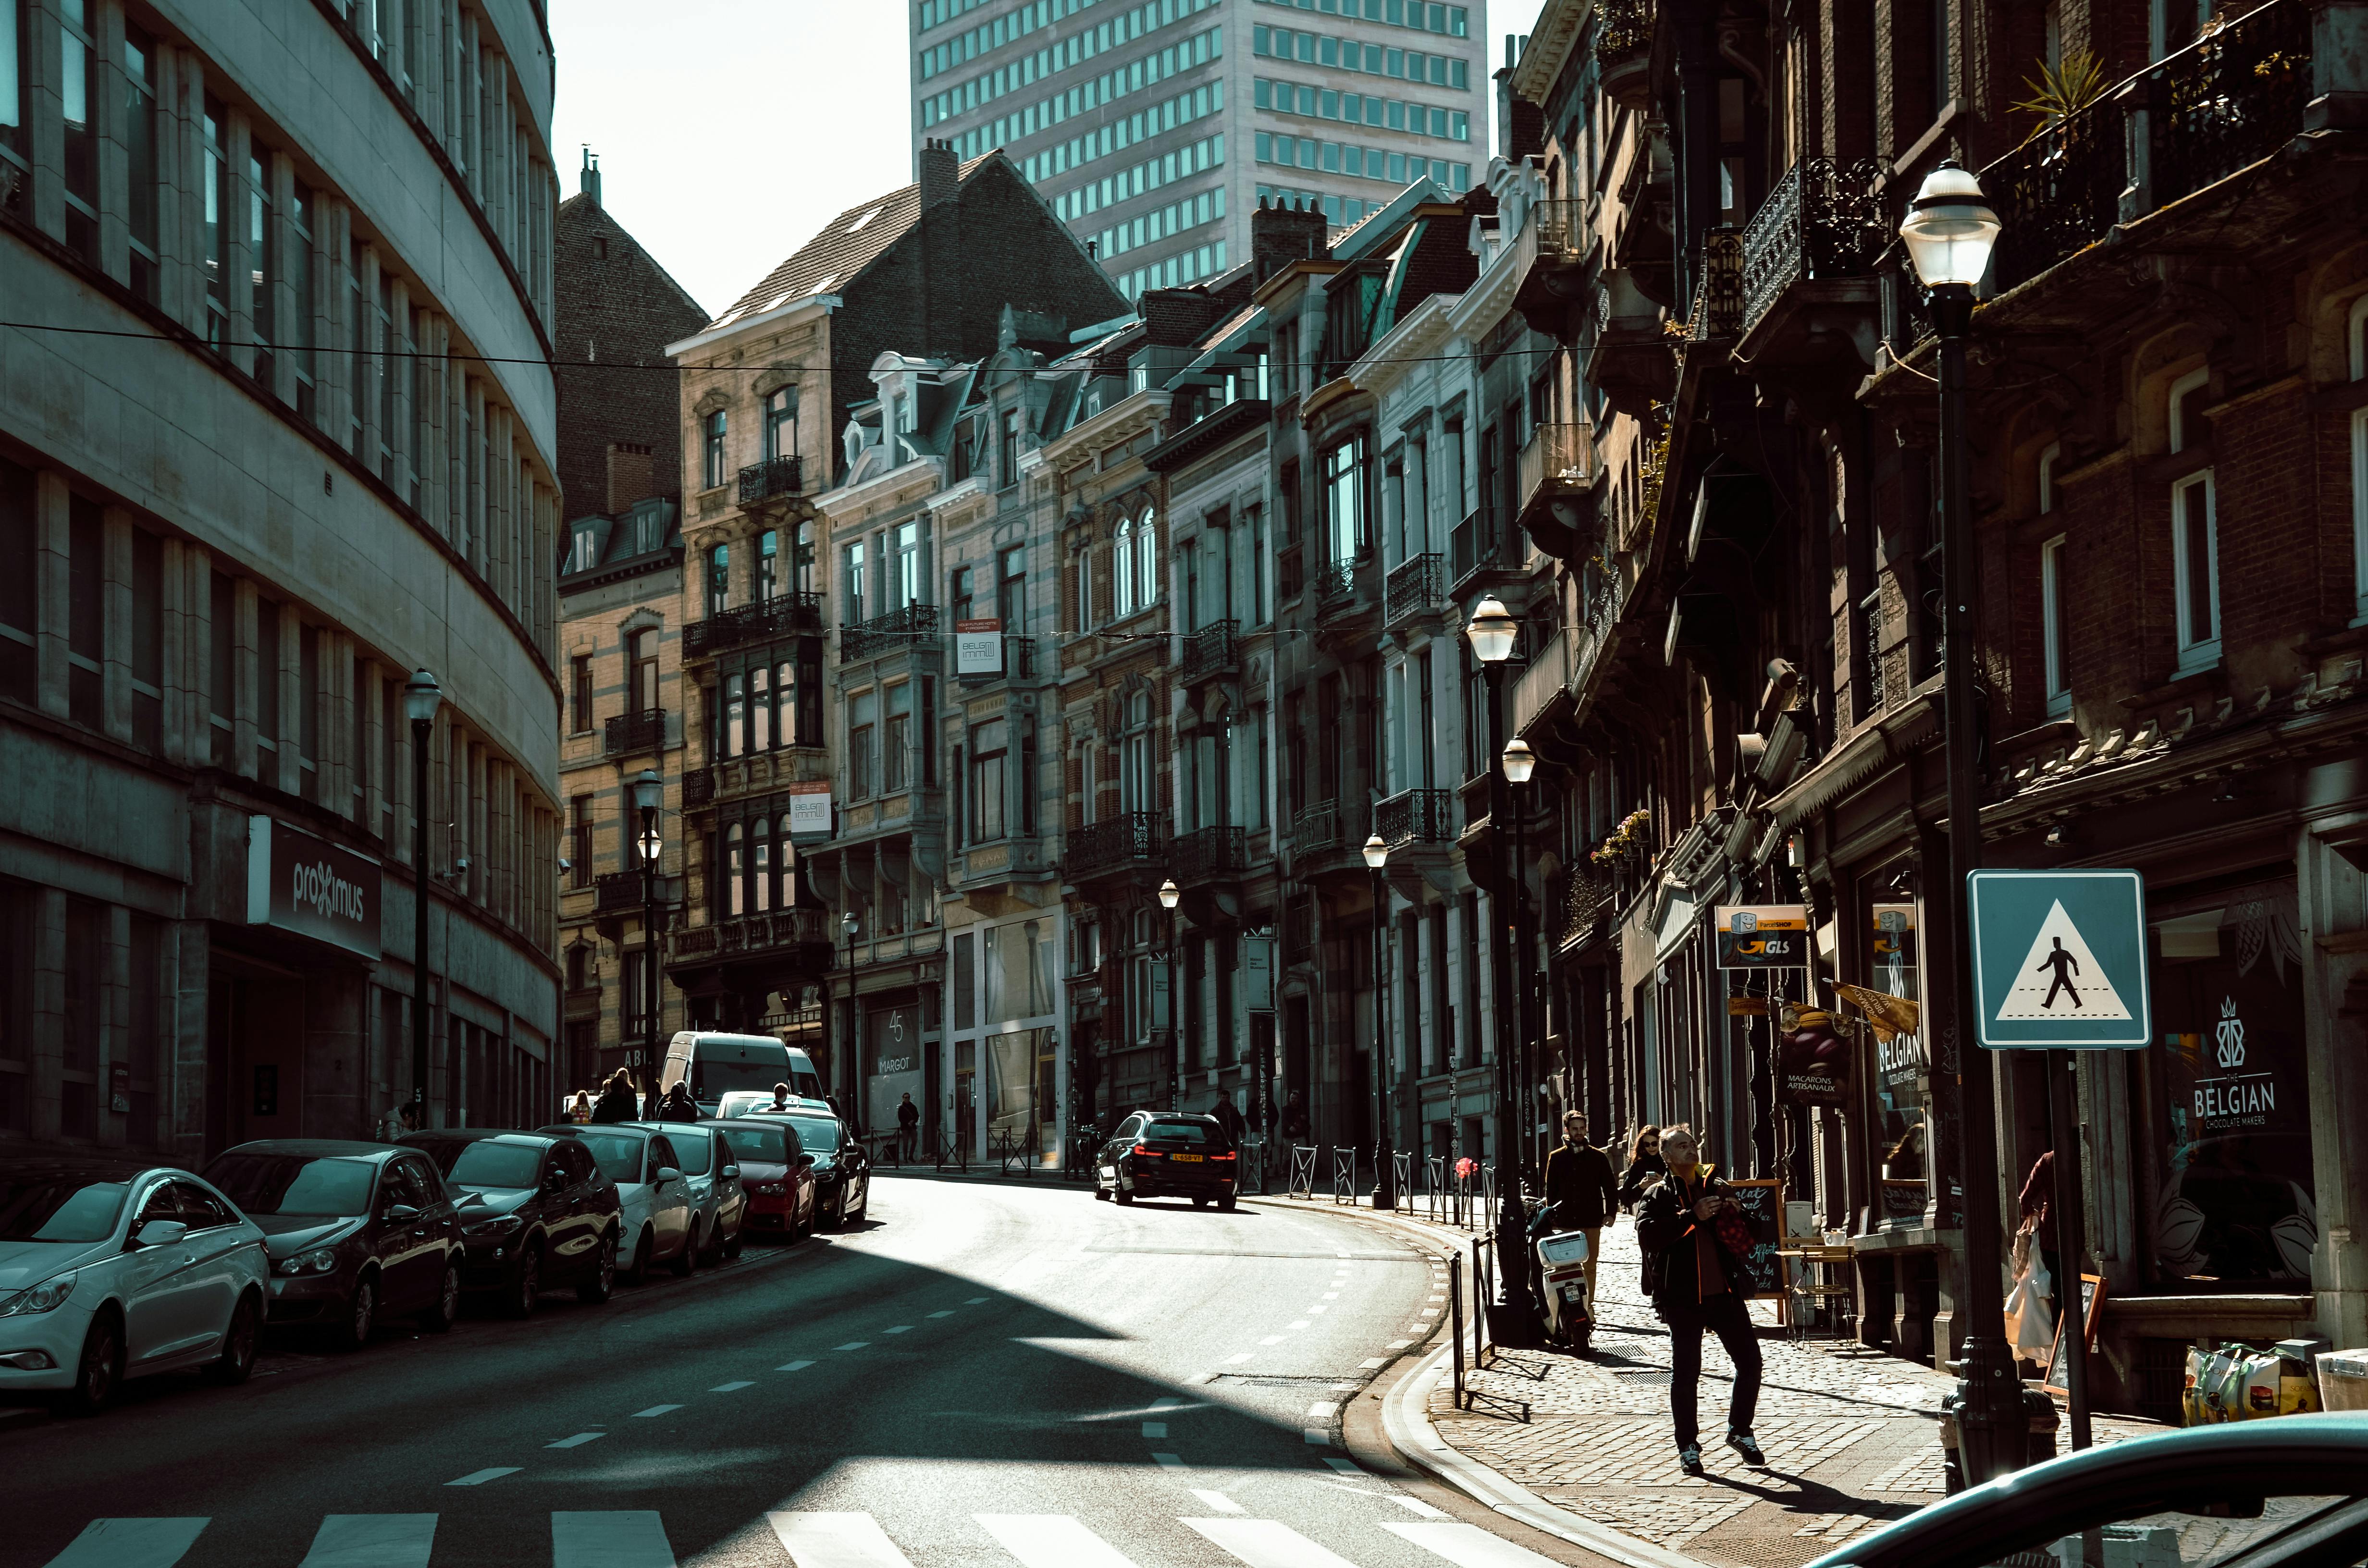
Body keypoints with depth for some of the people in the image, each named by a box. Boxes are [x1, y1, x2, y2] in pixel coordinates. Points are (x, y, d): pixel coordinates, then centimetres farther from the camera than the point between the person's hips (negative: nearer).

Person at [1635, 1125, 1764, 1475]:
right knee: (1685, 1372, -1)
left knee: (1749, 1359, 2)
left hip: (1724, 1291, 4)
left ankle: (1740, 1432, 19)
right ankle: (1688, 1447, 10)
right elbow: (1647, 1234, -17)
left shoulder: (1718, 1189, 15)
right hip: (1683, 1297, -4)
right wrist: (1692, 1217, -23)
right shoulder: (1659, 1194, 2)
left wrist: (1737, 1214, -2)